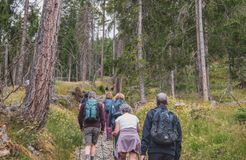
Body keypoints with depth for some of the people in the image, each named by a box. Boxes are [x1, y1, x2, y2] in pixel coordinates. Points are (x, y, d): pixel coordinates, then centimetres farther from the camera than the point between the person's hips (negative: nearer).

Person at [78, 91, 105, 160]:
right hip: (96, 127, 0)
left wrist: (81, 127, 20)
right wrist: (102, 129, 5)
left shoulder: (83, 105, 4)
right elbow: (102, 118, -2)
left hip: (87, 127, 0)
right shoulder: (99, 105, 1)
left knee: (88, 145, -2)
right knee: (93, 144, 15)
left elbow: (80, 117, 6)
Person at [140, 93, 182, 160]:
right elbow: (178, 137, 11)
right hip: (170, 152, 2)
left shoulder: (151, 114, 5)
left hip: (154, 151, -2)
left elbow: (145, 134, -3)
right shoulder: (173, 116, 11)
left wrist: (143, 152, -5)